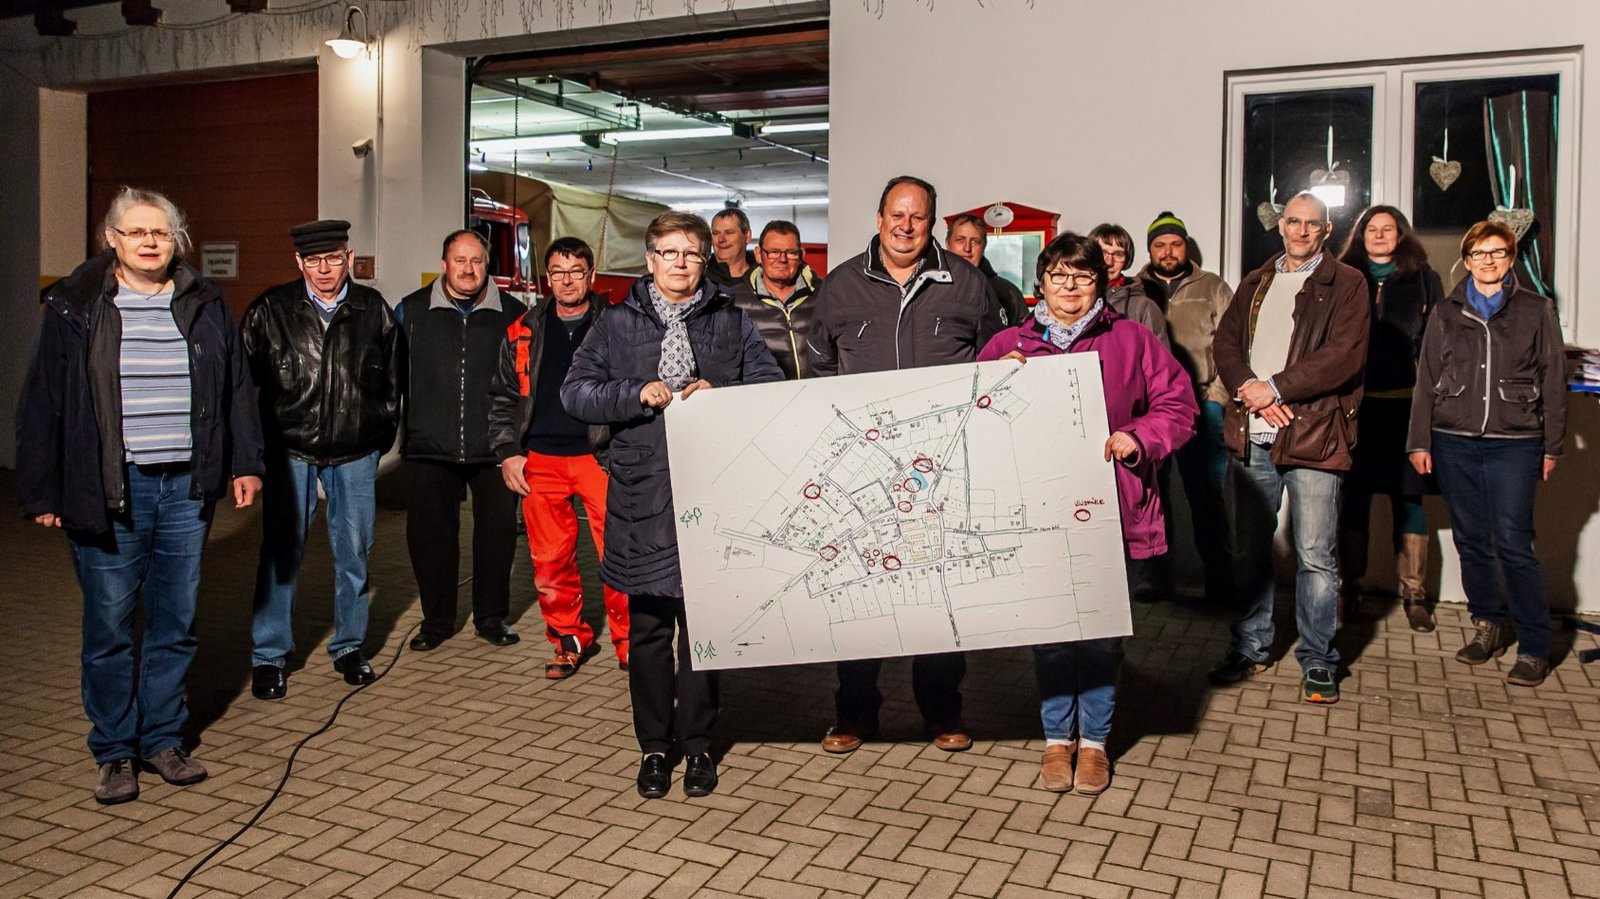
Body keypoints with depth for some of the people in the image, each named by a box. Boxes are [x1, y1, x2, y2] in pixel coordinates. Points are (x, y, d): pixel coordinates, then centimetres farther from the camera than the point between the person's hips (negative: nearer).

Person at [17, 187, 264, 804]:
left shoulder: (205, 305, 7)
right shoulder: (75, 307, 0)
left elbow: (236, 389, 11)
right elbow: (43, 402, 0)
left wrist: (245, 465, 5)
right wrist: (41, 491, -3)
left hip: (186, 488, 2)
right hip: (107, 492, -2)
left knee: (176, 625, 10)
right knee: (109, 627, 6)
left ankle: (163, 739, 25)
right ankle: (114, 752, 20)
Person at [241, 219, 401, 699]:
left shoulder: (373, 309, 1)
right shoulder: (271, 310, -3)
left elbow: (391, 379, 11)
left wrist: (382, 435, 10)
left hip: (355, 453, 2)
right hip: (290, 450, -1)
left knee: (354, 552, 9)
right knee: (281, 553, 1)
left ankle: (349, 647, 23)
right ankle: (269, 657, 13)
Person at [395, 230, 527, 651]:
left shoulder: (511, 313, 4)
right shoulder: (412, 311, 4)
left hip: (494, 448, 0)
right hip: (429, 447, 0)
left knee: (497, 532, 6)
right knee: (429, 535, 6)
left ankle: (491, 617, 23)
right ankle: (437, 620, 22)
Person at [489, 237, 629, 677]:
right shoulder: (523, 333, 12)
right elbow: (503, 398, 15)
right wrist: (507, 453, 5)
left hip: (600, 456, -3)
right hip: (540, 460, 3)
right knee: (549, 559, 7)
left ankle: (627, 641, 9)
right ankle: (570, 640, 22)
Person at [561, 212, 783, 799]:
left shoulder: (731, 322, 10)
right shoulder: (617, 323, 10)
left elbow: (772, 387, 5)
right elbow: (574, 392, 3)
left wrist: (719, 395, -12)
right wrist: (638, 393, -11)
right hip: (642, 498, 0)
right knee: (648, 627, 6)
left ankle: (697, 744, 20)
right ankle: (655, 745, 20)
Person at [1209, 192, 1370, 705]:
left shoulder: (1346, 284, 2)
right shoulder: (1255, 283, 17)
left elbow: (1344, 356, -11)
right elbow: (1226, 342, 7)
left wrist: (1275, 387, -14)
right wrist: (1250, 392, -10)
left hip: (1312, 434, -4)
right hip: (1252, 435, 5)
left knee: (1315, 556, -1)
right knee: (1252, 549, 12)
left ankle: (1317, 662, 12)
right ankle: (1250, 649, 24)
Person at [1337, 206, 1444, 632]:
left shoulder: (1422, 280, 7)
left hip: (1406, 403, 0)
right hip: (1353, 403, 1)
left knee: (1407, 497, 3)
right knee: (1353, 496, 5)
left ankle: (1413, 593, 11)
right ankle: (1349, 586, 16)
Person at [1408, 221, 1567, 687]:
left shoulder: (1536, 311, 5)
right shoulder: (1446, 313, 10)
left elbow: (1553, 381, 6)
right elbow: (1426, 380, 10)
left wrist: (1552, 447, 3)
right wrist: (1420, 441, 4)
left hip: (1514, 443, -3)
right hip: (1454, 443, 3)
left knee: (1513, 544, -7)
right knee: (1471, 540, 8)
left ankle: (1534, 648, 3)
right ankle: (1487, 625, 23)